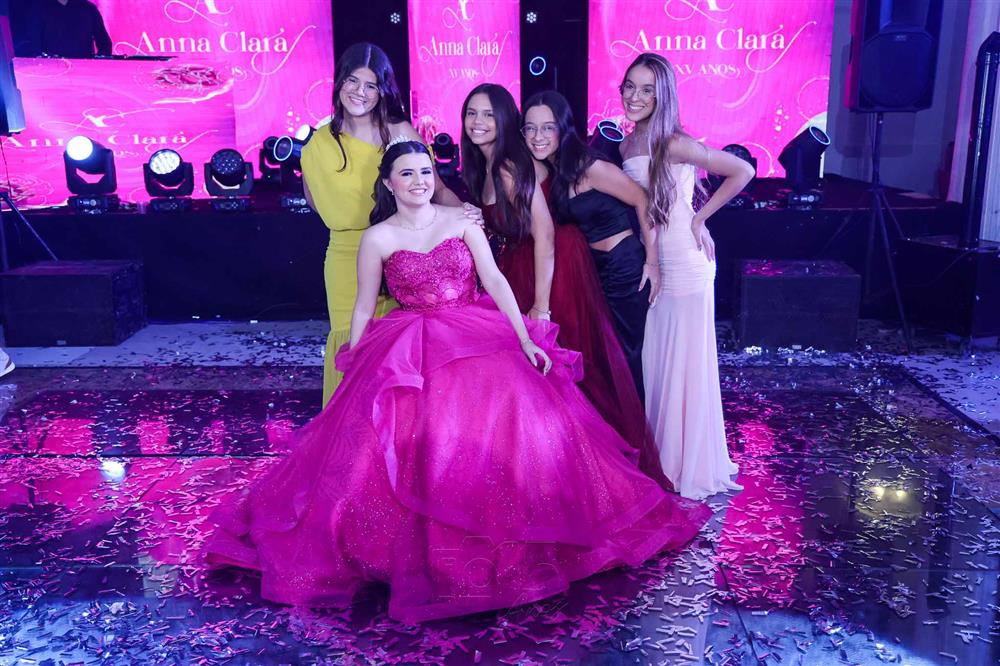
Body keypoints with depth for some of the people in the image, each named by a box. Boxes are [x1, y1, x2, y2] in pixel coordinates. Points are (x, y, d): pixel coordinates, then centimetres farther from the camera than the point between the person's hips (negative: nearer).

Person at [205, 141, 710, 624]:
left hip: (480, 339, 2)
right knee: (414, 430, -24)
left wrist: (525, 338, -10)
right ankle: (423, 547, -3)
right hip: (411, 350, -1)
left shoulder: (463, 222, 8)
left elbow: (495, 280, 1)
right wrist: (353, 369, 7)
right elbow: (364, 307, 9)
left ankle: (512, 537, 1)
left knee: (522, 417, -18)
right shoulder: (378, 238, 5)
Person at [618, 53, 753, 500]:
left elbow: (742, 171, -14)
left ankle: (691, 466, 19)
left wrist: (700, 217, -12)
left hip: (684, 263, -7)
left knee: (685, 362, 3)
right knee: (654, 361, 13)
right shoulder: (627, 146, 7)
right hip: (650, 265, 7)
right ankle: (662, 459, 28)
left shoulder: (674, 144, -15)